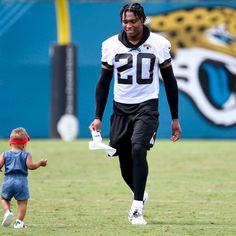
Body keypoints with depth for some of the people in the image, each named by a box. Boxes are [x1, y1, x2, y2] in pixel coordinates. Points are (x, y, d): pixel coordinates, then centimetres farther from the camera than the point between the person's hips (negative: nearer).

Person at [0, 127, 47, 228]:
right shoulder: (26, 155, 0)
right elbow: (30, 165, -11)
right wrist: (40, 163, 3)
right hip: (21, 181, -2)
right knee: (22, 202, 7)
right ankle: (19, 221, -1)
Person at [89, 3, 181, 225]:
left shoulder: (159, 44, -3)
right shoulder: (111, 45, 0)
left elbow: (169, 82, 6)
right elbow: (103, 83, 8)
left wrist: (175, 118, 7)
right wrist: (98, 117, 1)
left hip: (146, 107, -3)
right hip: (121, 108, 3)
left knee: (138, 149, -24)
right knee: (125, 162, 6)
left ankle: (137, 208, -20)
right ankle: (140, 194, 37)